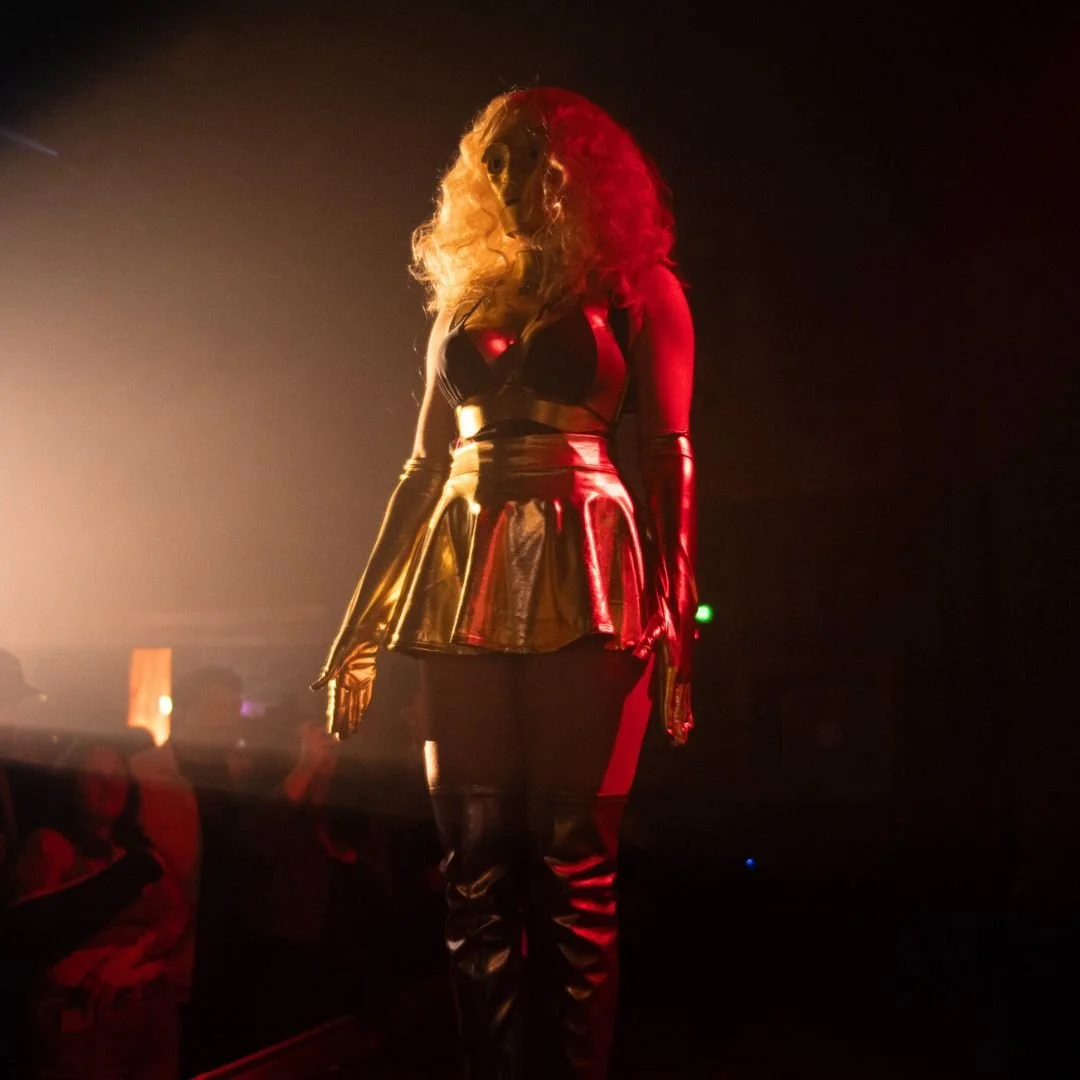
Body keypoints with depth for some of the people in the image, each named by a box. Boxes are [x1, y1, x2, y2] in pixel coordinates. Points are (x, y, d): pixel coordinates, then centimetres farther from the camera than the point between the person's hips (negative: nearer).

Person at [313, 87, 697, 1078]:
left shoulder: (636, 288, 8)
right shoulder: (463, 297, 19)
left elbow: (670, 457, -1)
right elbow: (424, 465, 16)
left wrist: (676, 627, -11)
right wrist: (363, 626, 11)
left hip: (584, 583, -4)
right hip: (464, 586, 4)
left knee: (571, 865, -1)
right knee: (474, 865, 5)